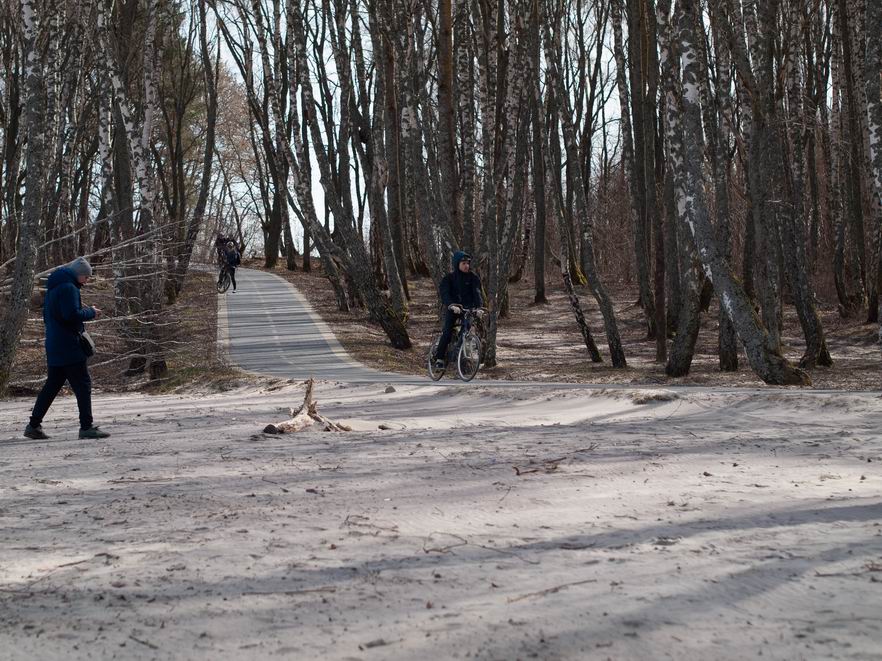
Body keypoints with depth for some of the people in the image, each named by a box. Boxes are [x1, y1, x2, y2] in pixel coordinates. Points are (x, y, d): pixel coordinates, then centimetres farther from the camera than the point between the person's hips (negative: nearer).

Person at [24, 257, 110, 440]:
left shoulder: (53, 287, 18)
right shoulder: (68, 288, -13)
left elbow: (46, 317, 24)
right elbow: (72, 314, -23)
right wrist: (91, 312, -7)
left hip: (54, 347, 10)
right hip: (69, 347, -10)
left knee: (52, 384, 14)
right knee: (83, 384, -5)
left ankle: (34, 425, 16)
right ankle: (86, 427, -6)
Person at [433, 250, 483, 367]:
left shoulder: (473, 278, -1)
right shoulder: (448, 278, -6)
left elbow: (477, 292, -12)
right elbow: (444, 293, -20)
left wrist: (478, 307, -31)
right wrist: (452, 305, -39)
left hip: (468, 308, 2)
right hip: (452, 308, -2)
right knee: (447, 331, -14)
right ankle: (439, 358, -10)